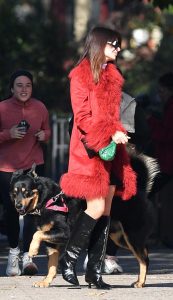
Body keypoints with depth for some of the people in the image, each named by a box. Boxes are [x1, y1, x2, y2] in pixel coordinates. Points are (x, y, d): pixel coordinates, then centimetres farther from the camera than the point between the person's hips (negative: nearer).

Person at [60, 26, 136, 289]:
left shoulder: (112, 76, 17)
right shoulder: (81, 76, -5)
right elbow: (82, 117, -11)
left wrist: (118, 134, 6)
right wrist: (110, 135, -18)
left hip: (111, 150, 7)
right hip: (90, 150, -7)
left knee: (106, 210, 2)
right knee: (96, 208, -14)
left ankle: (95, 270, 4)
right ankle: (68, 261, -1)